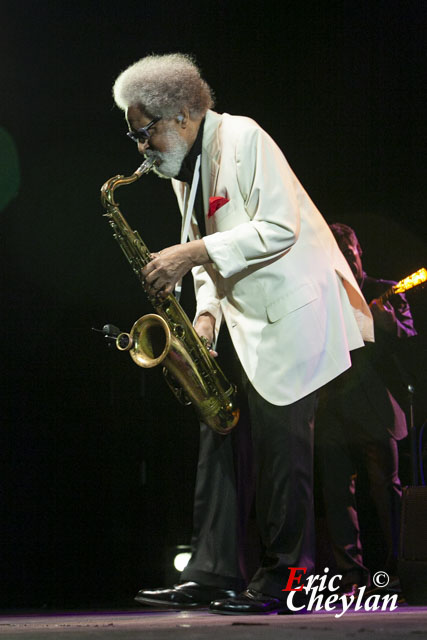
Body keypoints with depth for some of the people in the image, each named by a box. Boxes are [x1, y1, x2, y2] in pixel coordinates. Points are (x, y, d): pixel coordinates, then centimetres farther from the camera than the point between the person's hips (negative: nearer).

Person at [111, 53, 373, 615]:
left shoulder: (243, 139, -13)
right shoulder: (183, 169, 14)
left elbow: (280, 229, -21)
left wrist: (192, 254, -23)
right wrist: (206, 315, 3)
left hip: (292, 311, -9)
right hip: (243, 322, 9)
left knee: (280, 443, -9)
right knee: (222, 437, 2)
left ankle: (282, 581, -1)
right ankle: (212, 575, 2)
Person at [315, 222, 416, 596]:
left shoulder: (386, 292, 9)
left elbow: (409, 340, -3)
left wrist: (387, 320, -20)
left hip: (376, 409, -3)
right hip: (333, 409, 3)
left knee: (388, 491, -3)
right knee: (337, 492, -1)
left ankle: (398, 571, 3)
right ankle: (352, 574, 2)